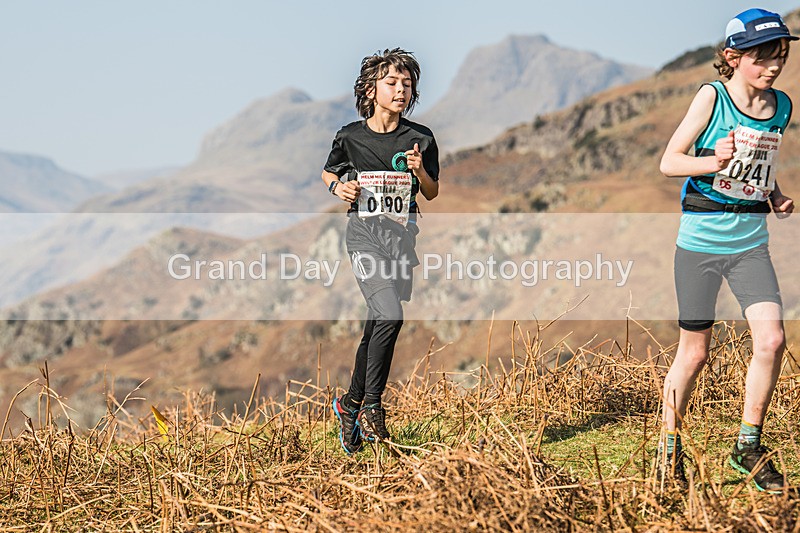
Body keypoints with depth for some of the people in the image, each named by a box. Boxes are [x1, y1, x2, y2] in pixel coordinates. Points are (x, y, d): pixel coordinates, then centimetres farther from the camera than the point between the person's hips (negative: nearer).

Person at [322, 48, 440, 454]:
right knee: (389, 314, -22)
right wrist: (338, 187, -4)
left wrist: (420, 170, -8)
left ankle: (351, 405, 25)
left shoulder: (420, 139, 4)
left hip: (402, 236, 3)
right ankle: (371, 404, -7)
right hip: (364, 233, -3)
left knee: (376, 325, 6)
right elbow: (329, 173, 18)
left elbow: (432, 193, 12)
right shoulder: (350, 137, 0)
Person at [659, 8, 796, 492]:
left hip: (751, 242, 4)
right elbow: (669, 163, -9)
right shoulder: (712, 97, -9)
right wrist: (714, 162, -26)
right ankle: (670, 445, 24)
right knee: (694, 352, 3)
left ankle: (748, 446, 7)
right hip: (700, 241, -4)